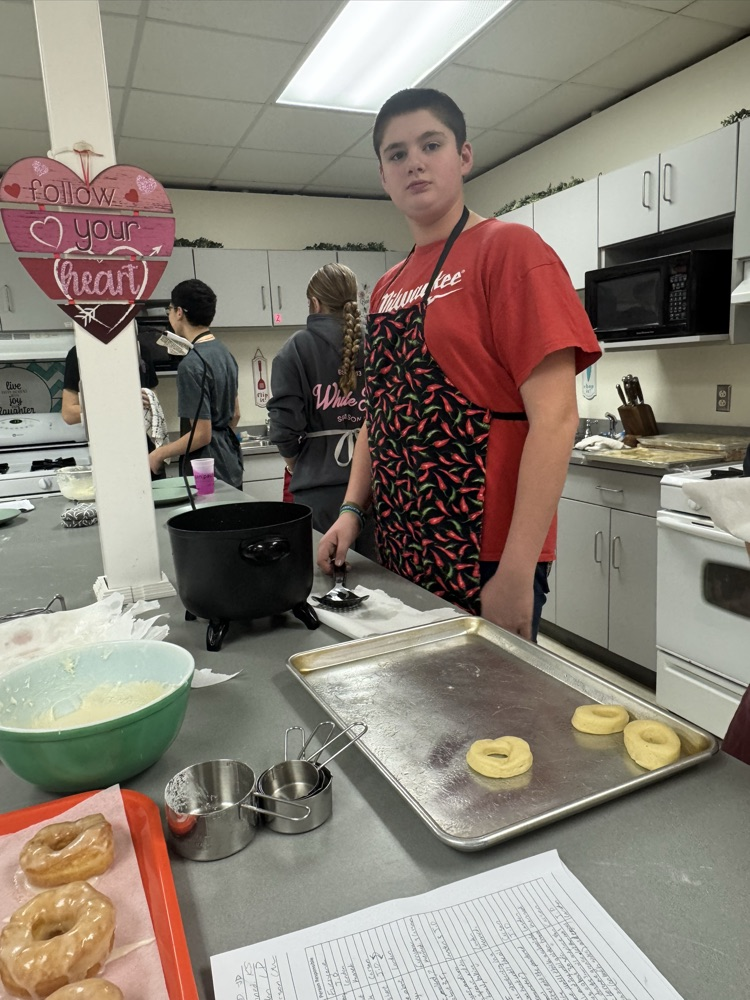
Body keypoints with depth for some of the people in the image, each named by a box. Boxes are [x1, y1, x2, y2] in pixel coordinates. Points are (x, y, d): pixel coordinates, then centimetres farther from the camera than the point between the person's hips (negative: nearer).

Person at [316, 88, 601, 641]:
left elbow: (555, 418, -17)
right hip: (400, 557, 7)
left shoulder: (509, 248, -9)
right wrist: (352, 509, 5)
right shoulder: (387, 288, 11)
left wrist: (517, 574, -20)